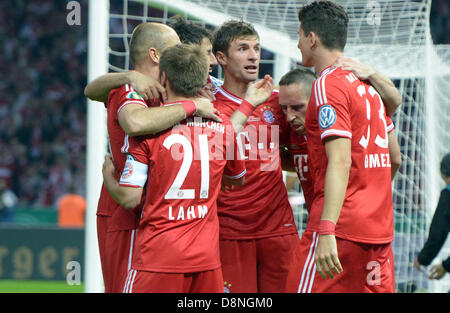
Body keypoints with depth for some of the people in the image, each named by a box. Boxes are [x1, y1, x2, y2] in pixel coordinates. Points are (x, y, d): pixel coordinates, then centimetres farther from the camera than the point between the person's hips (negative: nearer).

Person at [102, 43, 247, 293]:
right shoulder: (221, 125, 7)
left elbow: (129, 199, -6)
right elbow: (239, 179, 26)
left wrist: (108, 177, 15)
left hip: (158, 256, -4)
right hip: (207, 257, 4)